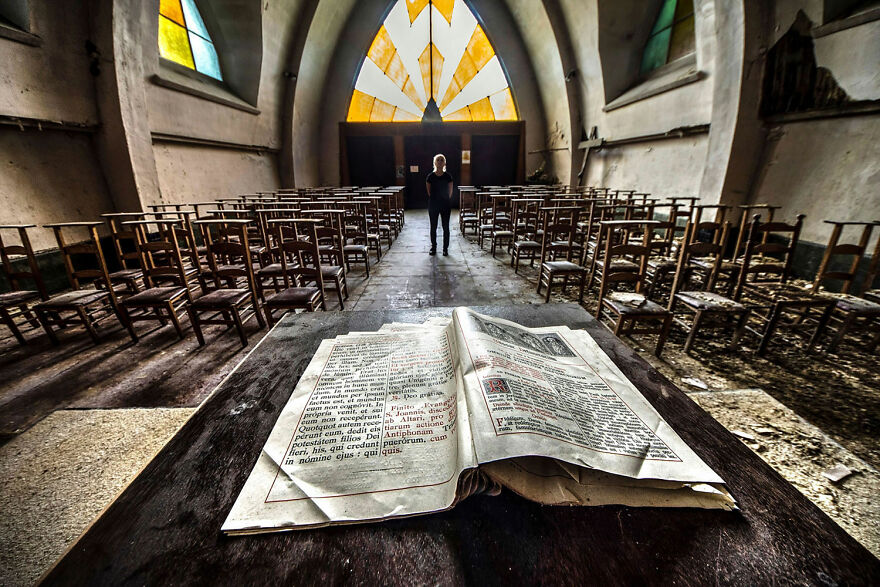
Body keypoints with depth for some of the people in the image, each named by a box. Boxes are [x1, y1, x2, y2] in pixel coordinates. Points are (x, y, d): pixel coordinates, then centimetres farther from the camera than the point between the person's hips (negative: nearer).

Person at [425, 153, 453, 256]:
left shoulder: (448, 177, -2)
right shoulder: (430, 176, -1)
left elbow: (450, 192, 5)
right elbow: (429, 192, 6)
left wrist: (445, 201, 5)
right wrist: (434, 200, 5)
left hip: (445, 205, 0)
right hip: (433, 205, 1)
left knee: (446, 227, 3)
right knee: (433, 227, 7)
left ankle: (445, 248, 13)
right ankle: (433, 247, 20)